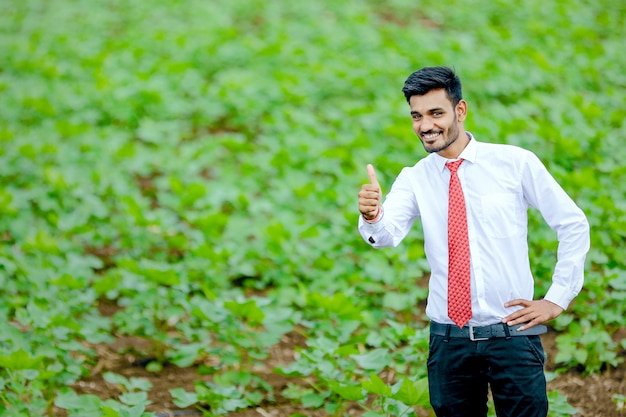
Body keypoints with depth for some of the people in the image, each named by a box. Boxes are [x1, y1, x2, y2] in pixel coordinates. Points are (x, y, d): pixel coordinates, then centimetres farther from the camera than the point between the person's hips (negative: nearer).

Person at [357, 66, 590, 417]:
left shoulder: (516, 162, -3)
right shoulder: (414, 179, 3)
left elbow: (574, 225, 2)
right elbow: (388, 234, -15)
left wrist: (557, 299, -2)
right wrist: (372, 216, -38)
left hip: (512, 334, -2)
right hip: (448, 338, 2)